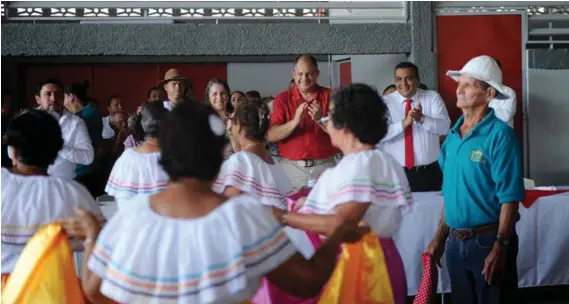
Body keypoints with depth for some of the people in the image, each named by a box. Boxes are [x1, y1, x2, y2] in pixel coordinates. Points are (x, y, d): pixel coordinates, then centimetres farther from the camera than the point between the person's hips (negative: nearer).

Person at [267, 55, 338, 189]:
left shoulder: (330, 96, 2)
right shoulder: (282, 99, 3)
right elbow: (270, 136, -6)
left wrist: (320, 120, -21)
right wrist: (295, 121, -20)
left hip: (324, 166, 0)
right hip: (291, 168, 0)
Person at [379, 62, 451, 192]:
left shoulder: (433, 97, 3)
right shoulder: (385, 102, 0)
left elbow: (444, 127, -9)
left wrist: (422, 119, -25)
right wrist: (404, 123, -26)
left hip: (429, 172, 1)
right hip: (395, 173, -1)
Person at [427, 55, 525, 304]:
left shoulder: (500, 134, -13)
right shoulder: (453, 136, 7)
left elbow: (510, 197, -16)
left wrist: (500, 248, -21)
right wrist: (440, 239, 14)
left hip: (488, 240, -6)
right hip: (456, 242, 7)